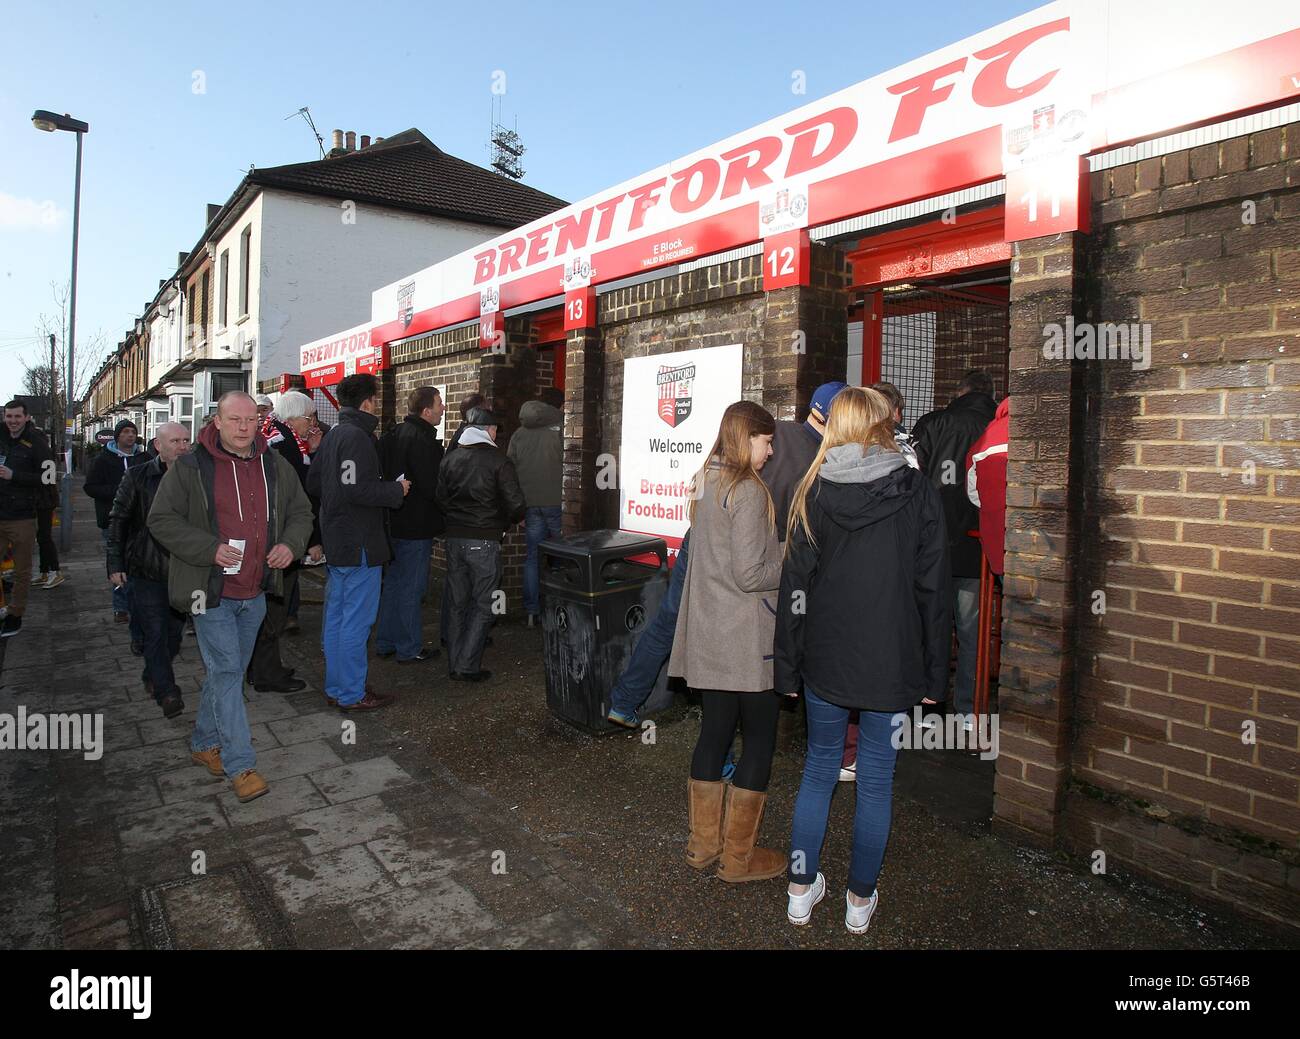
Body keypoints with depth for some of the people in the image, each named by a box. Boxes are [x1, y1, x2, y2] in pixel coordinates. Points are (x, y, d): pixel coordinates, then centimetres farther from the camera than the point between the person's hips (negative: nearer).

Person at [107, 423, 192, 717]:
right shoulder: (138, 478, -3)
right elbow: (118, 520, 2)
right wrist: (115, 563, -1)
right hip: (147, 571, -3)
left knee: (174, 631, 12)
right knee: (156, 632, -5)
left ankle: (152, 676, 34)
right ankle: (167, 692, 2)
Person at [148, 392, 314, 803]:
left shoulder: (275, 467, 5)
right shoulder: (190, 467, -8)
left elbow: (301, 512, 14)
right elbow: (161, 519, -7)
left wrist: (291, 544, -7)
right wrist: (210, 549, -20)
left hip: (254, 592, 5)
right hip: (211, 590, -5)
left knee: (228, 671, 17)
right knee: (227, 672, -5)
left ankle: (204, 743, 35)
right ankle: (240, 765, 2)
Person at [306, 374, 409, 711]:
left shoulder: (332, 436, 13)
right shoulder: (356, 436, -18)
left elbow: (313, 482, 19)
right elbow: (358, 489, -27)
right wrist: (397, 490, -14)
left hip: (337, 542, 10)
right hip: (359, 544, -10)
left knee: (335, 617, 15)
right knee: (356, 620, -2)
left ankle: (335, 688, 26)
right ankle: (352, 694, 7)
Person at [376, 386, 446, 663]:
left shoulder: (393, 434, 9)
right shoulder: (422, 440, -20)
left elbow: (382, 475, 15)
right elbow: (433, 486, -22)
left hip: (395, 523, 9)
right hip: (417, 526, -9)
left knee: (393, 582, 18)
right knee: (412, 588, 1)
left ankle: (386, 642, 28)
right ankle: (410, 649, 12)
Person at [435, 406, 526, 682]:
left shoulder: (449, 459, 5)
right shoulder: (499, 462, -10)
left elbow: (441, 499, 11)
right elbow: (516, 506, -11)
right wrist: (504, 523, 9)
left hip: (454, 538, 5)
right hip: (484, 541, -5)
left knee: (456, 603, 14)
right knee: (482, 605, 4)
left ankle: (455, 664, 20)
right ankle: (468, 667, 3)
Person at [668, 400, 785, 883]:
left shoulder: (705, 482, 10)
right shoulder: (748, 491, -17)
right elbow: (750, 575, -21)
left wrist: (779, 554, 14)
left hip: (707, 634, 8)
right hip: (746, 641, -8)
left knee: (715, 729, 16)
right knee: (760, 739, 5)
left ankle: (703, 843, 27)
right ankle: (737, 858, 15)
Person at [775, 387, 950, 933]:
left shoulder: (814, 491, -4)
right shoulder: (918, 493, -7)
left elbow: (794, 585, -2)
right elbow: (933, 591, -5)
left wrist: (787, 667, 6)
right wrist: (934, 675, 4)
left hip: (825, 660, 2)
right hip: (891, 662, -1)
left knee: (819, 768, 17)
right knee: (876, 779, 13)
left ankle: (802, 889, 28)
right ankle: (860, 899, 27)